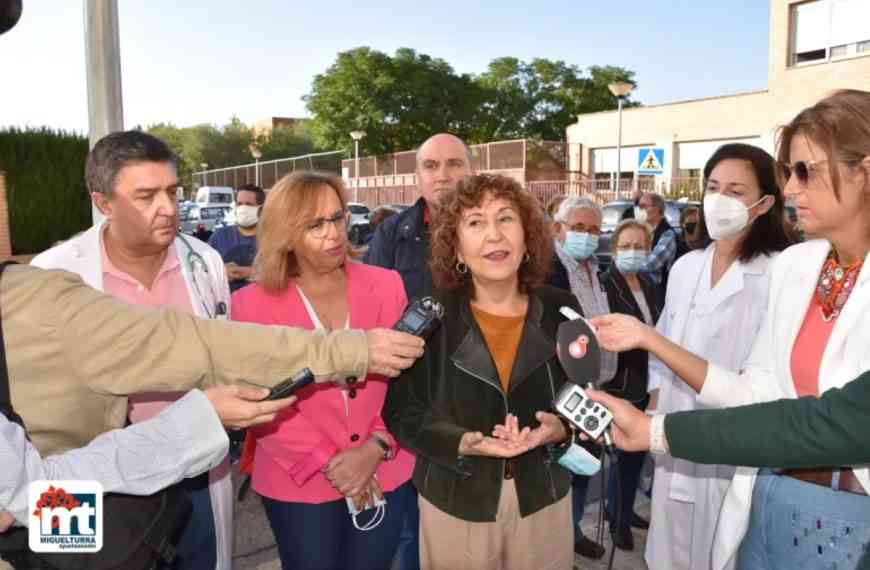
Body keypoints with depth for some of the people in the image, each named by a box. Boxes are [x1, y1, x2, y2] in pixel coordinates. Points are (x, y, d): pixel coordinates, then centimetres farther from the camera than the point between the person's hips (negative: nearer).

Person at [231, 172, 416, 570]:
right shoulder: (252, 304, -7)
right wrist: (328, 462, -13)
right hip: (299, 484, -1)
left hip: (385, 474, 2)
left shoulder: (385, 285, -3)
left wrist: (376, 448, -13)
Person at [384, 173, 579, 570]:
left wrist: (561, 429, -18)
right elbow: (402, 411, -9)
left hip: (543, 501, 2)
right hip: (455, 505, -2)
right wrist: (462, 443, -24)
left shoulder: (561, 311, -5)